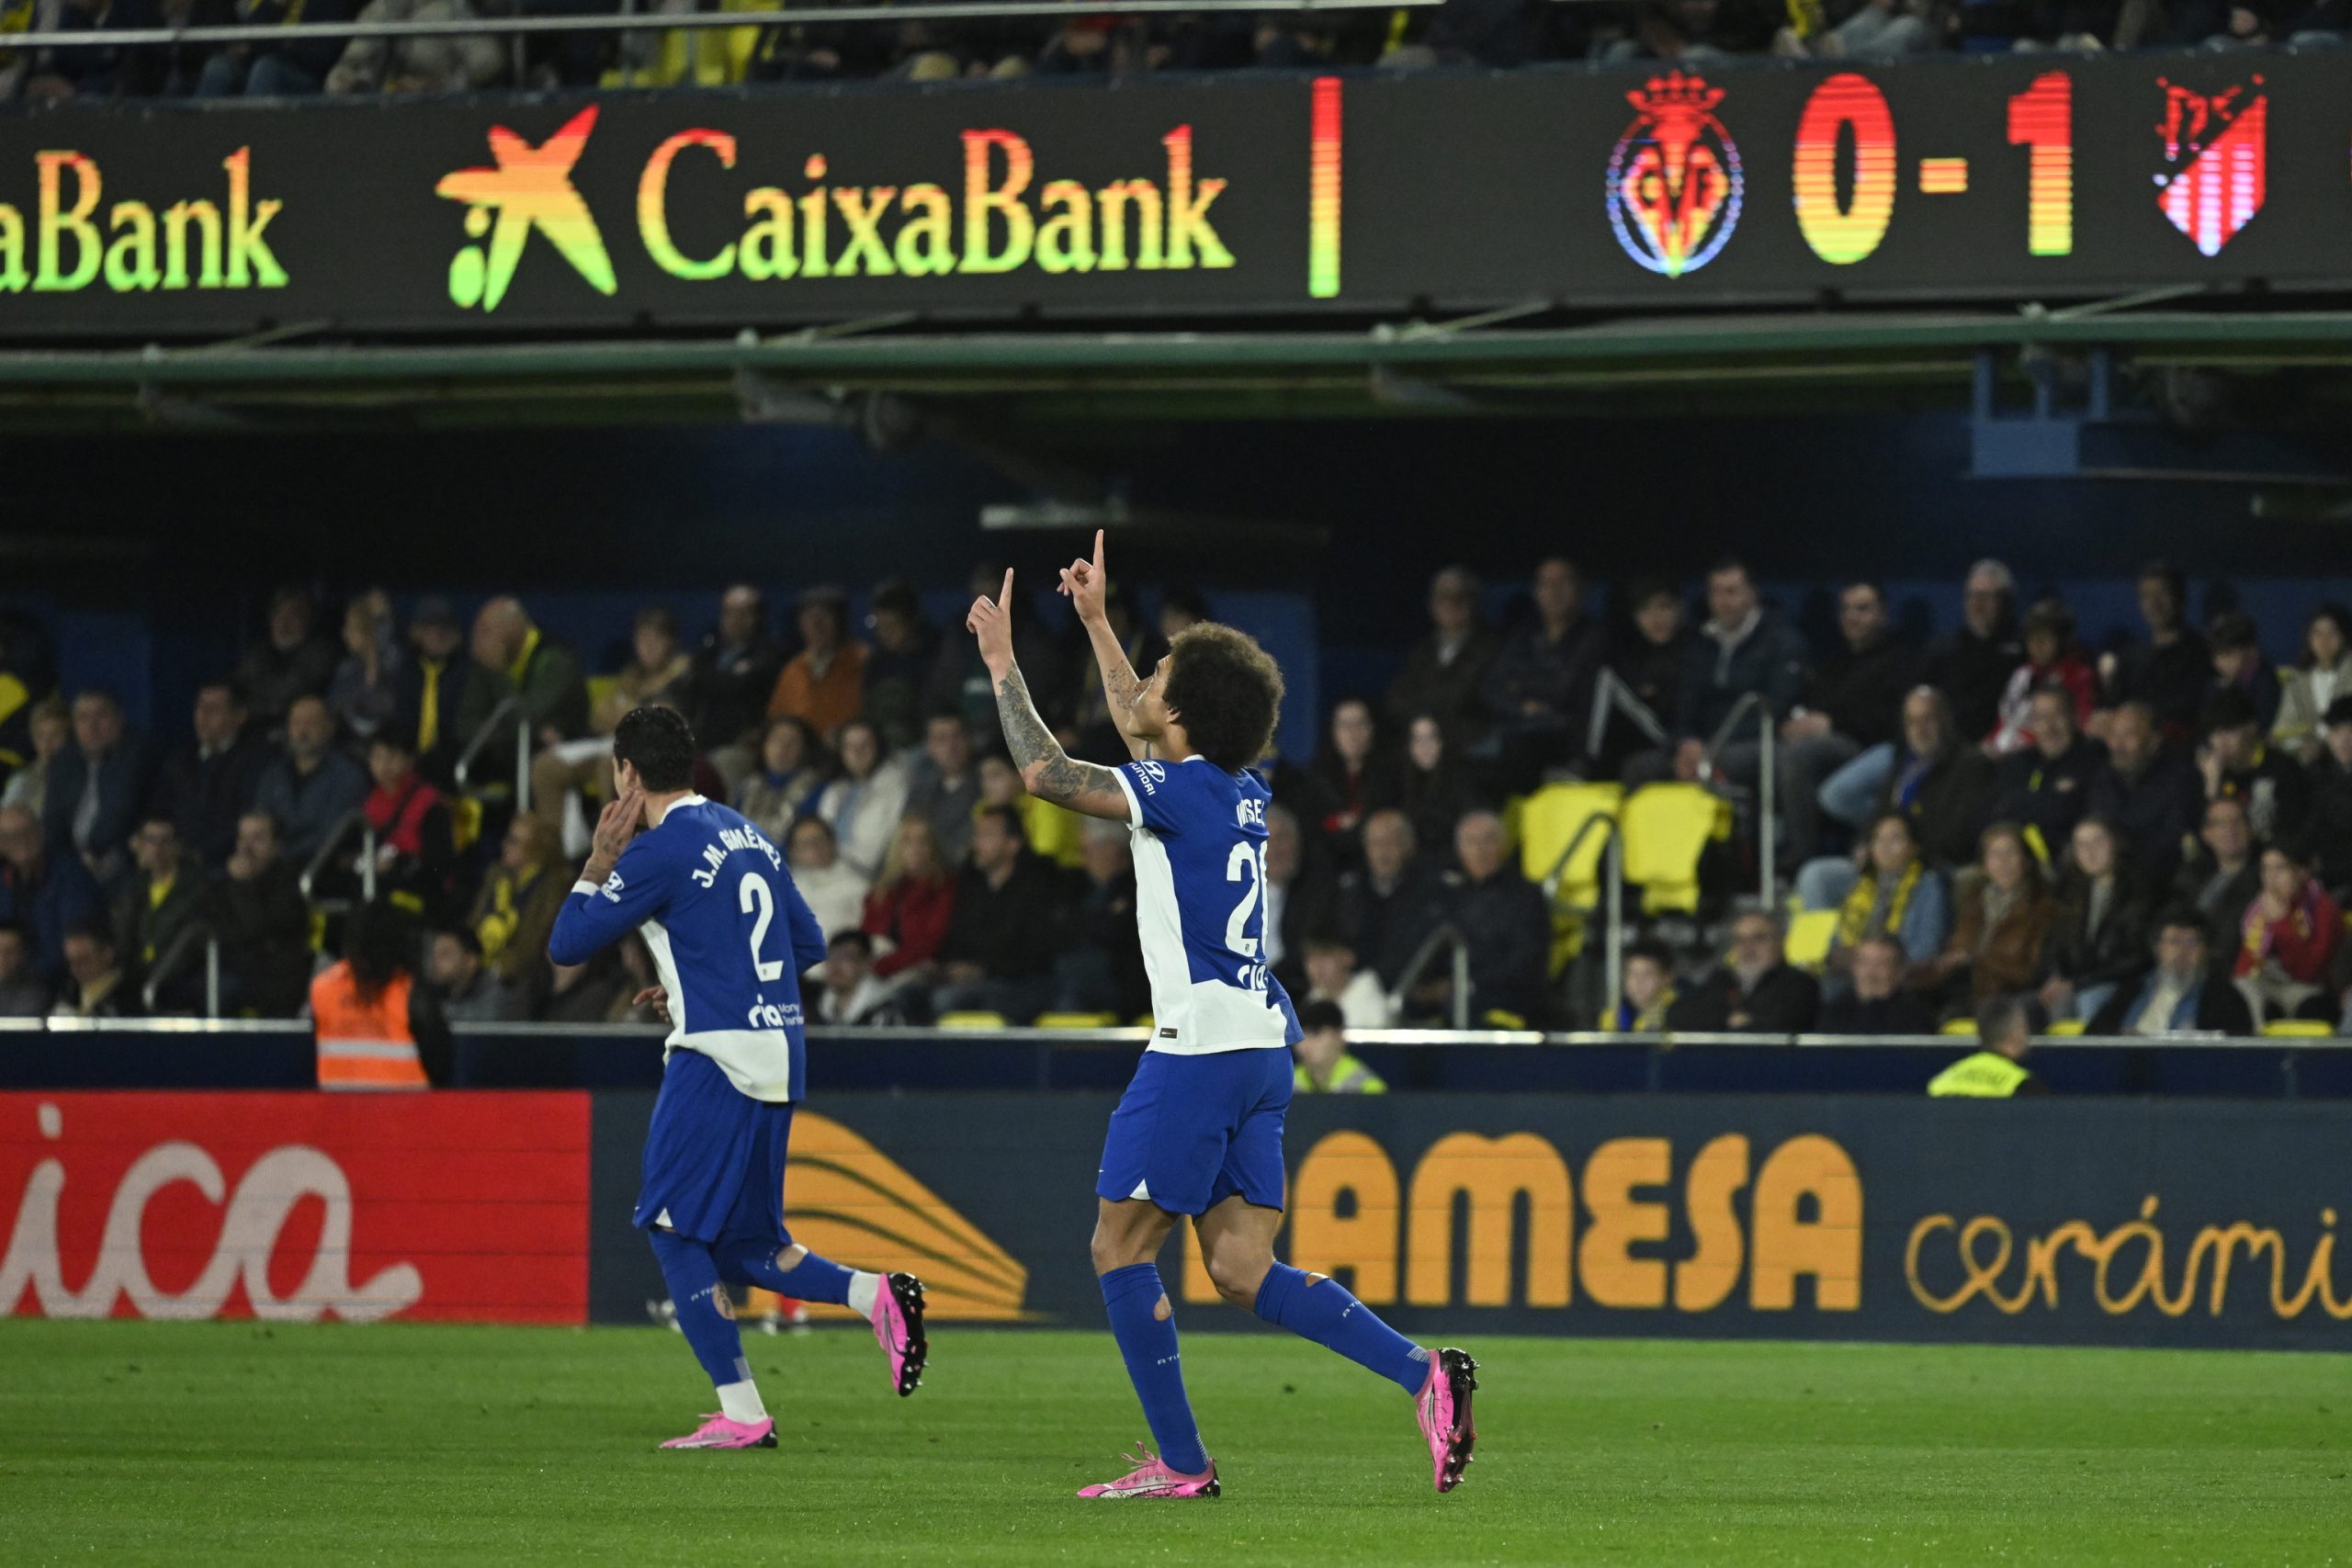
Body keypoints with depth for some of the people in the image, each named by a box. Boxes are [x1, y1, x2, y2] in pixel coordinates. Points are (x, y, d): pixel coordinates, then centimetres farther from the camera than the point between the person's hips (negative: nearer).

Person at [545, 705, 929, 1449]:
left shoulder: (658, 851, -10)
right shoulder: (748, 836, 15)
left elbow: (566, 945, -7)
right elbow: (808, 944, 21)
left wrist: (598, 863, 5)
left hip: (718, 1055, -8)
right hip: (779, 1052, 8)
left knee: (672, 1231, -1)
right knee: (741, 1242, 16)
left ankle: (741, 1412, -5)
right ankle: (876, 1295, -4)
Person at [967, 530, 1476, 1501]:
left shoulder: (1182, 791, -11)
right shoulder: (1242, 793, 14)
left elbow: (1045, 773, -11)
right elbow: (1143, 736, 35)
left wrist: (1002, 664, 1)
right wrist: (1096, 622, 41)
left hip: (1200, 1047, -9)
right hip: (1261, 1045, 9)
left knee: (1120, 1248, 2)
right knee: (1242, 1272, 6)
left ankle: (1179, 1461, 3)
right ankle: (1421, 1375, -9)